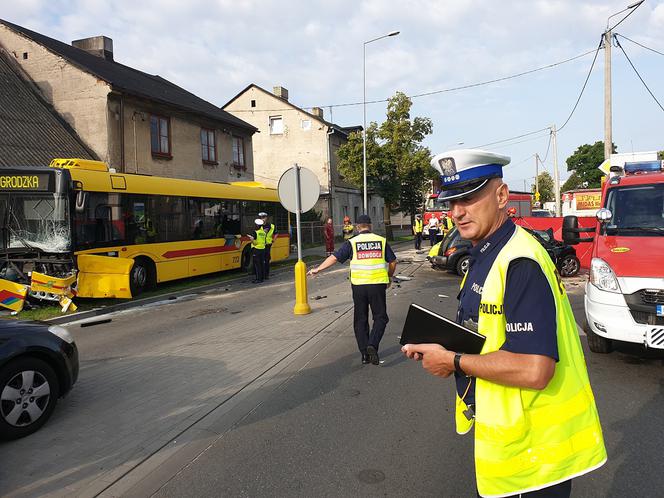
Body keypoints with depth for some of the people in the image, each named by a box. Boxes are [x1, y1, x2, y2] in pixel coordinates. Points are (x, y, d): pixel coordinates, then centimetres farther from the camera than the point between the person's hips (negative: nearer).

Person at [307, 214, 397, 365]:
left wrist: (317, 269, 8)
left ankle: (364, 353, 11)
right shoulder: (381, 241, 4)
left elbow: (334, 257, -2)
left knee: (360, 319, 11)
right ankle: (372, 345, -12)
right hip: (377, 284, 0)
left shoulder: (352, 242, 0)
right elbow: (393, 262, 7)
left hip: (358, 285, 0)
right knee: (380, 317, 9)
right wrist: (389, 277, 24)